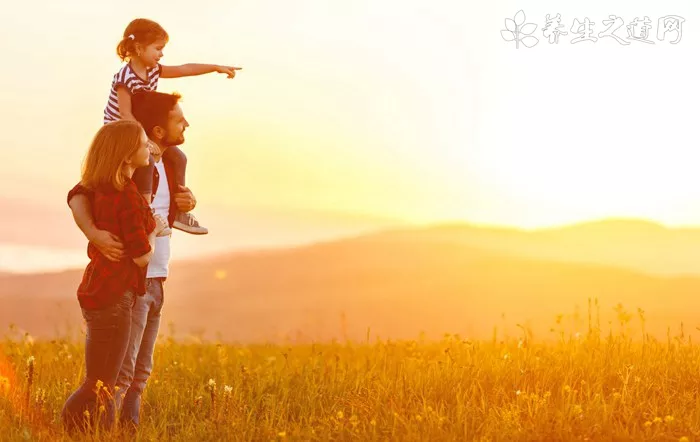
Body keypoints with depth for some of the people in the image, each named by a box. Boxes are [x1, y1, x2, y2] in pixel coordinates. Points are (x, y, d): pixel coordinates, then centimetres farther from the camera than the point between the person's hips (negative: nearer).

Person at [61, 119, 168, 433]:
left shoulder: (100, 189, 7)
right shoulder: (128, 197, -18)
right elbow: (142, 255, -17)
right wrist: (155, 230, 4)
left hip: (96, 290, 9)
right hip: (112, 297, -9)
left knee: (102, 384, 14)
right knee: (100, 386, -5)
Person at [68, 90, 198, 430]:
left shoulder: (167, 164, 12)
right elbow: (78, 194, -23)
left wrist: (186, 203, 3)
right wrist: (93, 233, -41)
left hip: (154, 280, 9)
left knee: (140, 371, 12)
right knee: (120, 370, -11)